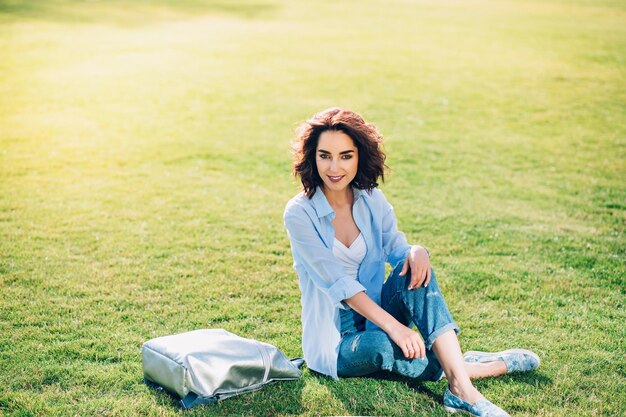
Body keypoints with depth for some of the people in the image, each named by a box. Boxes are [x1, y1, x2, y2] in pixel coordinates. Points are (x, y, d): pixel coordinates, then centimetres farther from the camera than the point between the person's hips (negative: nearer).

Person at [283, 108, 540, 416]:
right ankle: (495, 365, -21)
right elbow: (338, 283, -21)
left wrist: (417, 251, -26)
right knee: (380, 346, -38)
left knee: (414, 266, -25)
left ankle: (461, 388, -34)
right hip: (335, 340, -4)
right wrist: (393, 326, -29)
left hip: (376, 315, 4)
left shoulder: (372, 200, 1)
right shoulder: (300, 214, -15)